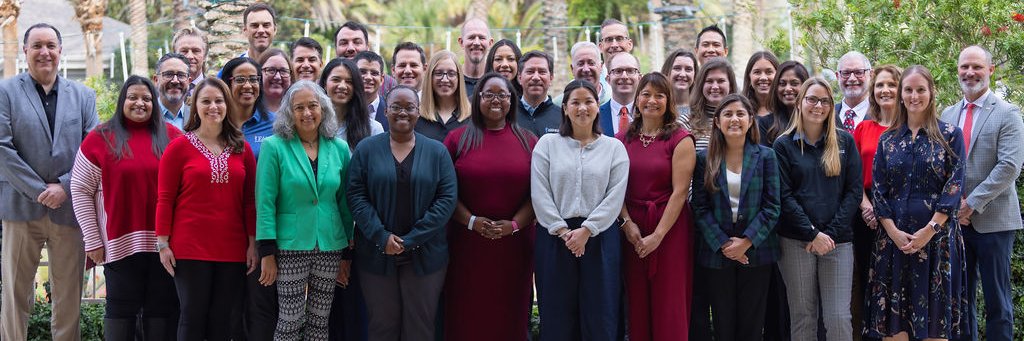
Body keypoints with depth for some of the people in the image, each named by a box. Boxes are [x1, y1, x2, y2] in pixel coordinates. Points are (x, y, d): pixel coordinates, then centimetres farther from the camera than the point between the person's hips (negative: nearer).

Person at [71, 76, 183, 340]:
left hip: (164, 243, 2)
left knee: (162, 312, 7)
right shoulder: (101, 138, 2)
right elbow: (81, 190, 3)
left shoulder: (172, 137, 6)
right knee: (121, 312, 3)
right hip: (120, 243, -1)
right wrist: (93, 241, -1)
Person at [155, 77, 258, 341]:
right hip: (190, 249, -3)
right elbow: (165, 199, -1)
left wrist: (252, 242, 4)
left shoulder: (242, 149, 8)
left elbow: (249, 200, 9)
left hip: (232, 249, 3)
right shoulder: (179, 147, 0)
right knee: (193, 318, 2)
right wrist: (163, 243, -6)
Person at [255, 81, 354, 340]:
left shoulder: (339, 148, 5)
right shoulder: (274, 147, -5)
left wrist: (348, 249, 8)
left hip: (330, 247, 3)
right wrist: (267, 252, -11)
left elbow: (345, 201, 9)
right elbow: (265, 202, -7)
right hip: (290, 247, -3)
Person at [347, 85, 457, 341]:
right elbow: (356, 196, -2)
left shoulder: (437, 151, 3)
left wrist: (411, 239, -12)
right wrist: (381, 236, -15)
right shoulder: (367, 149, 4)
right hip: (376, 253, 0)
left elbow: (447, 198, -4)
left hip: (424, 255, 0)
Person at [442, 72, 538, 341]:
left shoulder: (527, 141, 8)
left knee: (509, 315, 6)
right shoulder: (458, 139, 5)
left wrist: (515, 224, -9)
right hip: (468, 242, -1)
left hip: (514, 243, 1)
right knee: (468, 314, 3)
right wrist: (471, 221, -12)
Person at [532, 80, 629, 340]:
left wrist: (586, 230, -12)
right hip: (554, 237, 0)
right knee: (557, 316, 3)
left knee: (600, 317, 1)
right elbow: (540, 194, -1)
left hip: (599, 237, 0)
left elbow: (615, 197, -2)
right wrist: (562, 230, -11)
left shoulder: (614, 147, 7)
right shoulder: (547, 144, 7)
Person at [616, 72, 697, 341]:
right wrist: (627, 223, -9)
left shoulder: (680, 140, -3)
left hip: (670, 228, -3)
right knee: (638, 305, 6)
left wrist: (658, 235, -13)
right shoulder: (622, 139, 9)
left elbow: (679, 192, -8)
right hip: (632, 230, 3)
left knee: (669, 306, -2)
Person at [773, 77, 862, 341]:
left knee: (838, 318, -4)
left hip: (837, 240, 1)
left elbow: (854, 191, 3)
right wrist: (813, 234, -11)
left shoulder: (845, 142, 8)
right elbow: (784, 196, -2)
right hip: (795, 241, -1)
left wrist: (831, 233, -7)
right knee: (802, 316, 4)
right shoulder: (784, 145, 4)